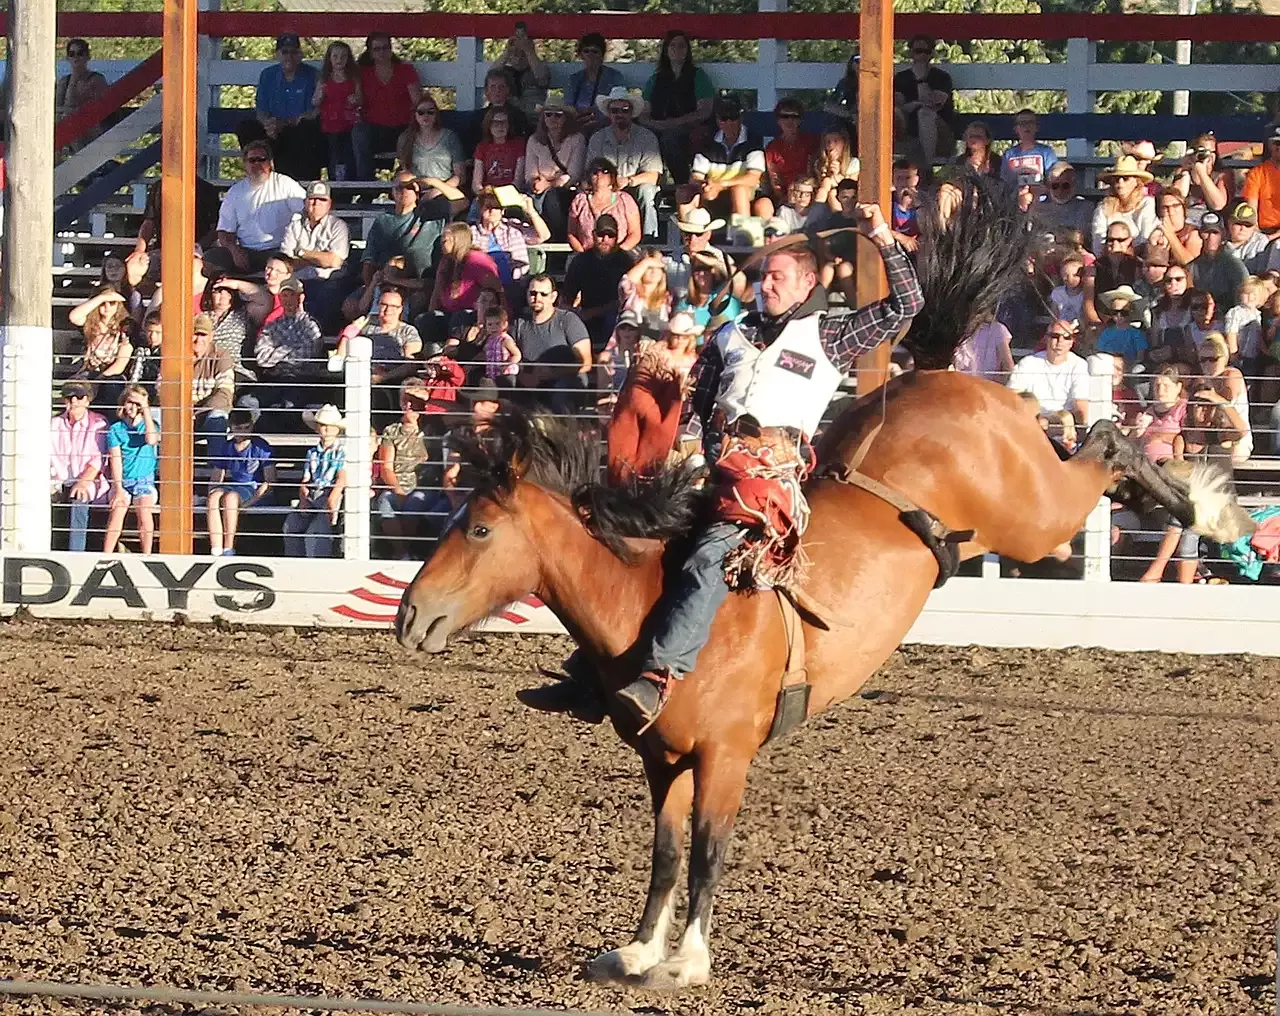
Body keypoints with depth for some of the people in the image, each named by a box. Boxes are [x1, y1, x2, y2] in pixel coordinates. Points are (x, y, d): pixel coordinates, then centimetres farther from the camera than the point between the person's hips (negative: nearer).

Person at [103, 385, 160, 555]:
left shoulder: (150, 426, 8)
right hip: (122, 480, 0)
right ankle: (106, 556, -26)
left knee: (144, 509, -26)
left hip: (144, 479, 0)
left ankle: (147, 556, -23)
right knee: (117, 509, -24)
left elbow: (151, 440, -17)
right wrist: (119, 489, -11)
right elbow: (115, 460, -1)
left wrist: (145, 410, -10)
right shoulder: (116, 429, 6)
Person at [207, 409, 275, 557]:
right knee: (214, 496, -31)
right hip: (233, 487, 4)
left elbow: (270, 481, -8)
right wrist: (212, 492, -6)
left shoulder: (261, 447, -3)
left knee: (230, 497, -36)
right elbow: (216, 479, 18)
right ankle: (216, 552, -39)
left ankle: (228, 549, -32)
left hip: (255, 490, -4)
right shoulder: (226, 447, 12)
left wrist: (249, 502, -19)